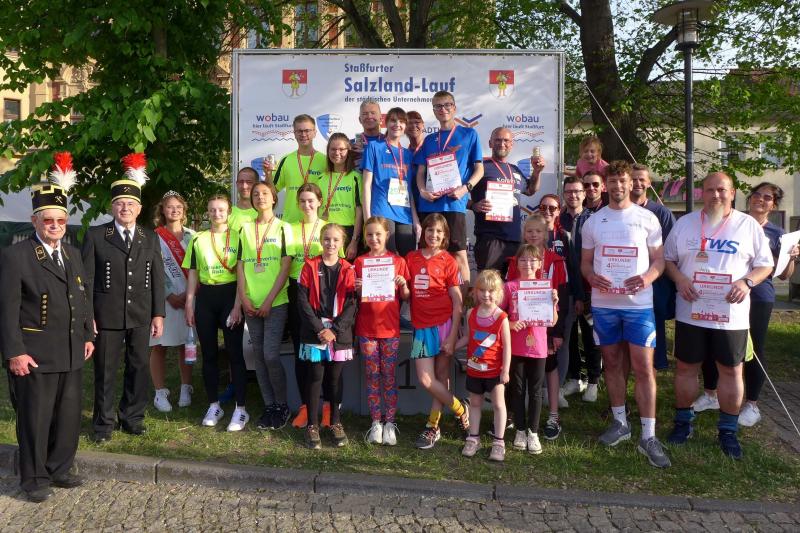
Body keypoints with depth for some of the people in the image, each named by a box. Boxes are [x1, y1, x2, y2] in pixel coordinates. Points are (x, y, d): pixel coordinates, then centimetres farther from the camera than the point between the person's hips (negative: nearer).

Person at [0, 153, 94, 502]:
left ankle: (60, 469, 29)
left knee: (69, 415, 14)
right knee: (35, 418, 4)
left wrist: (88, 335, 12)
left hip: (72, 352, 6)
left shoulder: (73, 254, 13)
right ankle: (34, 479, 19)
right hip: (34, 354, -6)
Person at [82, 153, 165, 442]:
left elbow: (157, 278, 8)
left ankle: (132, 418, 24)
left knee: (140, 368, 8)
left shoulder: (150, 238, 9)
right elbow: (86, 278, -1)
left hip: (141, 316, 3)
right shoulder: (95, 235, 1)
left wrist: (158, 314, 3)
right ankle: (103, 423, 20)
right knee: (105, 371, 6)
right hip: (106, 316, -2)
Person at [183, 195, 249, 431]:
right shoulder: (198, 239, 9)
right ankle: (214, 405, 20)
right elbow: (193, 275, 12)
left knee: (235, 353, -4)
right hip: (205, 298, 3)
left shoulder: (237, 237, 0)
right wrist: (189, 305, 6)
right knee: (209, 354, 8)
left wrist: (237, 305, -10)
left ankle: (240, 409, 3)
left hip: (230, 295, -3)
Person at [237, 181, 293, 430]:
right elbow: (240, 265, 9)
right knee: (259, 355, 6)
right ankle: (269, 406, 17)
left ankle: (282, 405, 7)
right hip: (251, 304, 4)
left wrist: (269, 301, -12)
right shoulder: (245, 228, 12)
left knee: (270, 355, -11)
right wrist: (244, 298, -3)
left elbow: (285, 267, -6)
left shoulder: (283, 228, 1)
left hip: (276, 302, -4)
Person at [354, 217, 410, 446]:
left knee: (389, 376, 4)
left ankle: (390, 423, 13)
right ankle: (375, 422, 15)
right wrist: (356, 288, -14)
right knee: (372, 376, 7)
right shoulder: (360, 261, 4)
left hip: (390, 327, -1)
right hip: (366, 327, 1)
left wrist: (403, 285, -15)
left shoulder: (398, 261, 2)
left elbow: (406, 297, 4)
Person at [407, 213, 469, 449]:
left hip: (444, 324, -3)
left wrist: (452, 336, -10)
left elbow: (457, 302, -4)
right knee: (425, 380, -1)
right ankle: (461, 410, 18)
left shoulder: (448, 261, -2)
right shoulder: (411, 258, 8)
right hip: (421, 326, 3)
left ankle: (432, 427, 17)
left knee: (440, 378, 2)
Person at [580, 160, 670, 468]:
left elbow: (659, 259, 4)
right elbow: (585, 261, 12)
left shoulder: (647, 219, 2)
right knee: (612, 363, 11)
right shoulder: (593, 222, 8)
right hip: (603, 304, 3)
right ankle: (620, 423, 26)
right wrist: (592, 277, -11)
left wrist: (647, 278, -18)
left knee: (644, 367, -4)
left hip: (639, 304, -2)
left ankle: (648, 436, 2)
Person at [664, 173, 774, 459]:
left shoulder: (748, 225, 2)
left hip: (731, 315, -1)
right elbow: (668, 258, 10)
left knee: (731, 371, 6)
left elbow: (765, 264, 5)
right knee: (686, 367, 9)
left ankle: (728, 430, 21)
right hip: (691, 312, 1)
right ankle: (683, 422, 26)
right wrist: (679, 279, -10)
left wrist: (747, 282, -15)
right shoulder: (685, 223, 5)